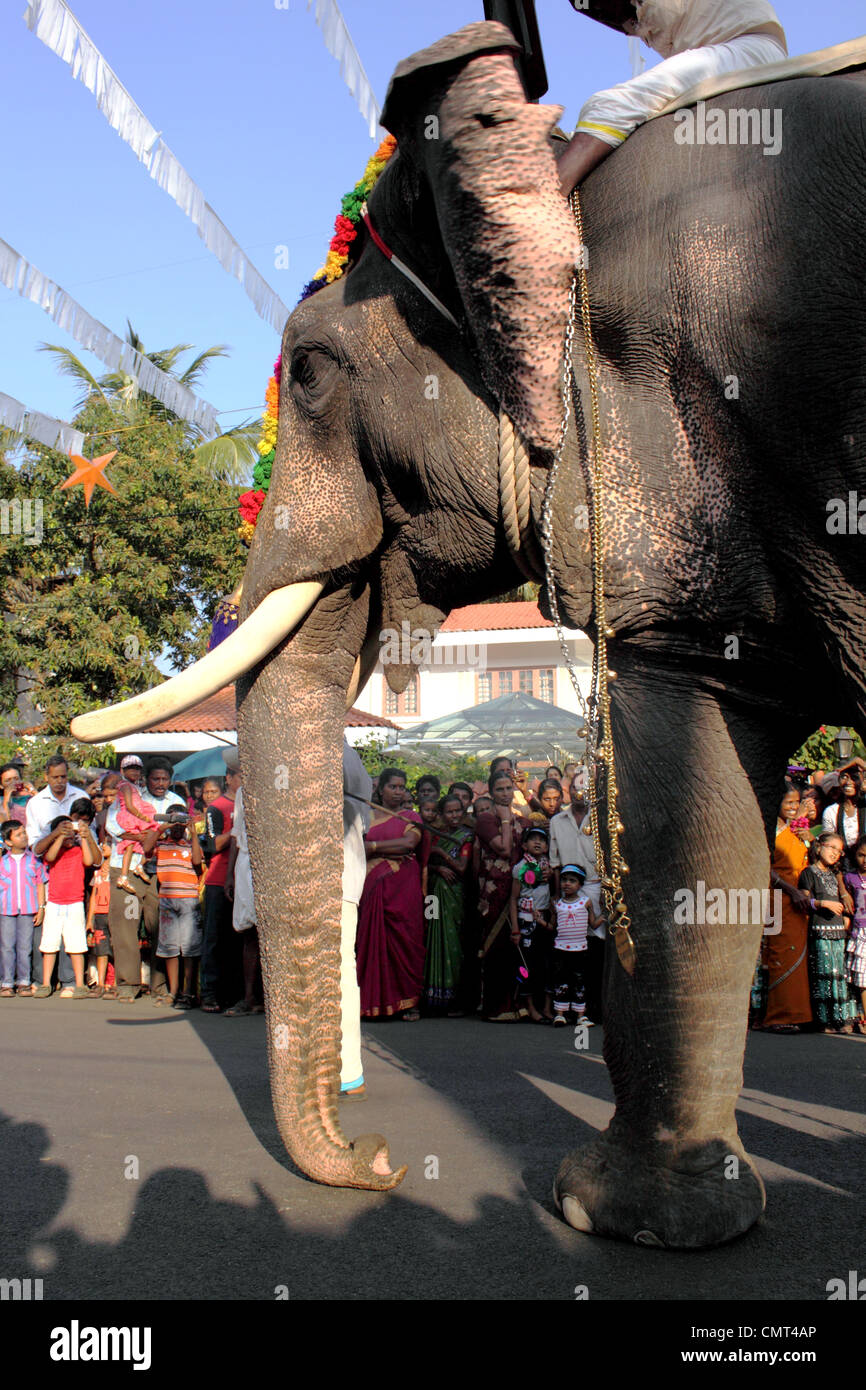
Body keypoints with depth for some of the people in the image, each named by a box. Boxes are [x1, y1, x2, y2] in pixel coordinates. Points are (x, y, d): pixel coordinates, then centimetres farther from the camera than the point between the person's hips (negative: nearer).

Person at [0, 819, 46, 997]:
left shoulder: (33, 858, 5)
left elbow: (40, 884, 8)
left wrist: (41, 908, 2)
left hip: (28, 910, 0)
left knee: (25, 946, 2)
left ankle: (23, 982, 10)